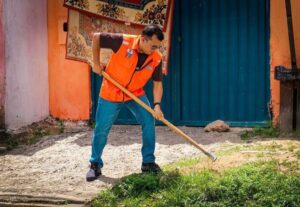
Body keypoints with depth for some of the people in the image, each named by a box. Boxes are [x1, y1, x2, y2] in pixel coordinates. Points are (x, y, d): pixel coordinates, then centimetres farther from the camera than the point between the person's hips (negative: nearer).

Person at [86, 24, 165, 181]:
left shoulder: (156, 58, -15)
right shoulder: (123, 42, -25)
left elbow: (157, 83, -7)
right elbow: (96, 37, -15)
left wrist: (157, 105, -22)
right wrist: (96, 63, -14)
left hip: (136, 94, 3)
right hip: (110, 93, -2)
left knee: (149, 121, -11)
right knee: (101, 129, 2)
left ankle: (148, 162, 3)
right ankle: (95, 165, 20)